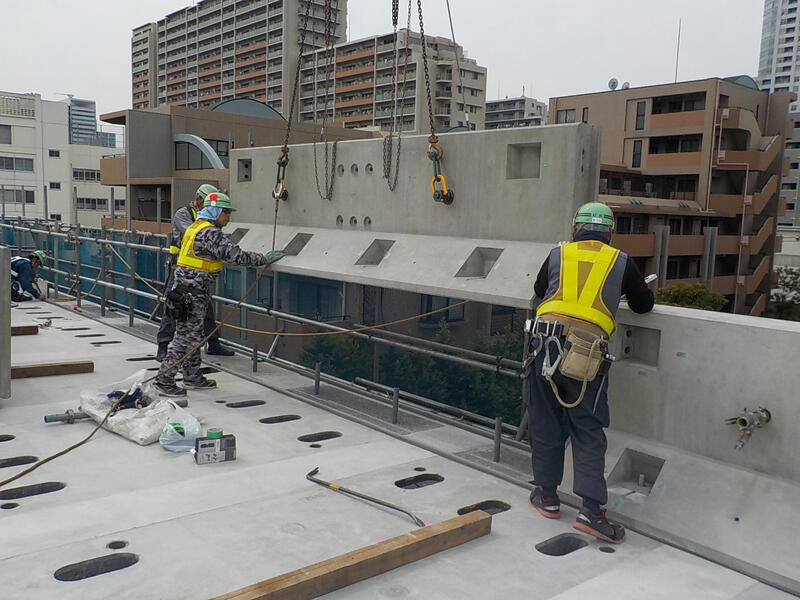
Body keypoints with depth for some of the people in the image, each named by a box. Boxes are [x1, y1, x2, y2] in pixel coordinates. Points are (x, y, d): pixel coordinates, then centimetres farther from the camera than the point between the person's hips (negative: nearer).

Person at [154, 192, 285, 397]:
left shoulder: (195, 227, 15)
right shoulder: (210, 233, -17)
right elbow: (236, 255, -19)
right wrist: (264, 259, -11)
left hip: (184, 289, 10)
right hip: (192, 293, -10)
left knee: (193, 336, 17)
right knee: (185, 336, -4)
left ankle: (193, 378, 27)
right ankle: (164, 381, 1)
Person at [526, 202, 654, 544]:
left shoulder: (558, 255, 15)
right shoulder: (621, 262, 11)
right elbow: (644, 305, 22)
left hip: (546, 343, 2)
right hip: (587, 354, -1)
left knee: (546, 423, 13)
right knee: (588, 431, 6)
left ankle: (547, 496, 24)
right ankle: (591, 509, 0)